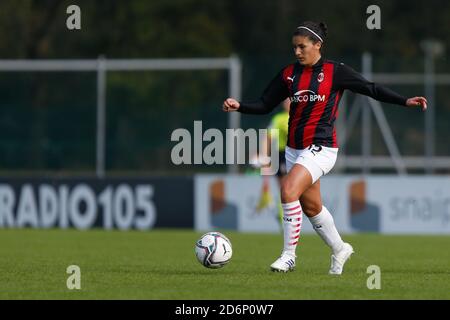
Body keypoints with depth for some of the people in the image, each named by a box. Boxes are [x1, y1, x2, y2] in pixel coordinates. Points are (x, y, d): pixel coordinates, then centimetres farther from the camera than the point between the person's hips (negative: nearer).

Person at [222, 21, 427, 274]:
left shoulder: (335, 72, -6)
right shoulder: (289, 74, 7)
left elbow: (371, 89, -3)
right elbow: (265, 105, 9)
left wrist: (406, 101, -10)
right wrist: (238, 106, -8)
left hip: (321, 148, -6)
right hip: (295, 148, 6)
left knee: (288, 190, -23)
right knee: (311, 207, 14)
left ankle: (289, 255, -14)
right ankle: (340, 249, 36)